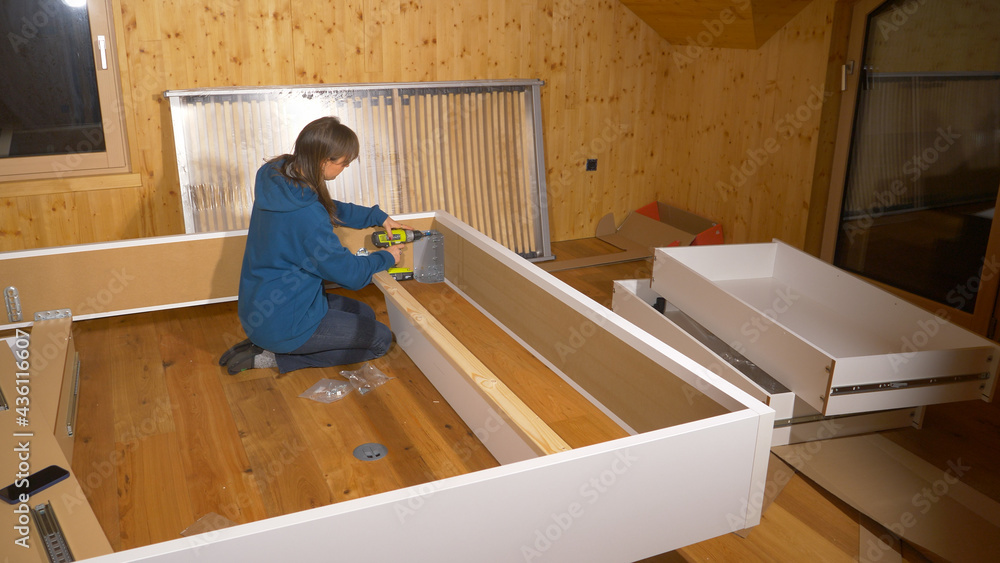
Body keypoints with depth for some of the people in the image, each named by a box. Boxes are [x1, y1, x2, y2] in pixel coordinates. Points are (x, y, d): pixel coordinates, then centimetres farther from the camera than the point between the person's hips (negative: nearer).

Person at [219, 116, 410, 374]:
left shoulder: (277, 176, -3)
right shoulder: (306, 214, -30)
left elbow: (333, 209, 17)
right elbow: (349, 273, -18)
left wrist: (378, 216, 13)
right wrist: (386, 258, 0)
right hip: (281, 322, -9)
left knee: (365, 314, 22)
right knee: (381, 339, 3)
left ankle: (265, 344, 12)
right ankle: (275, 356, -1)